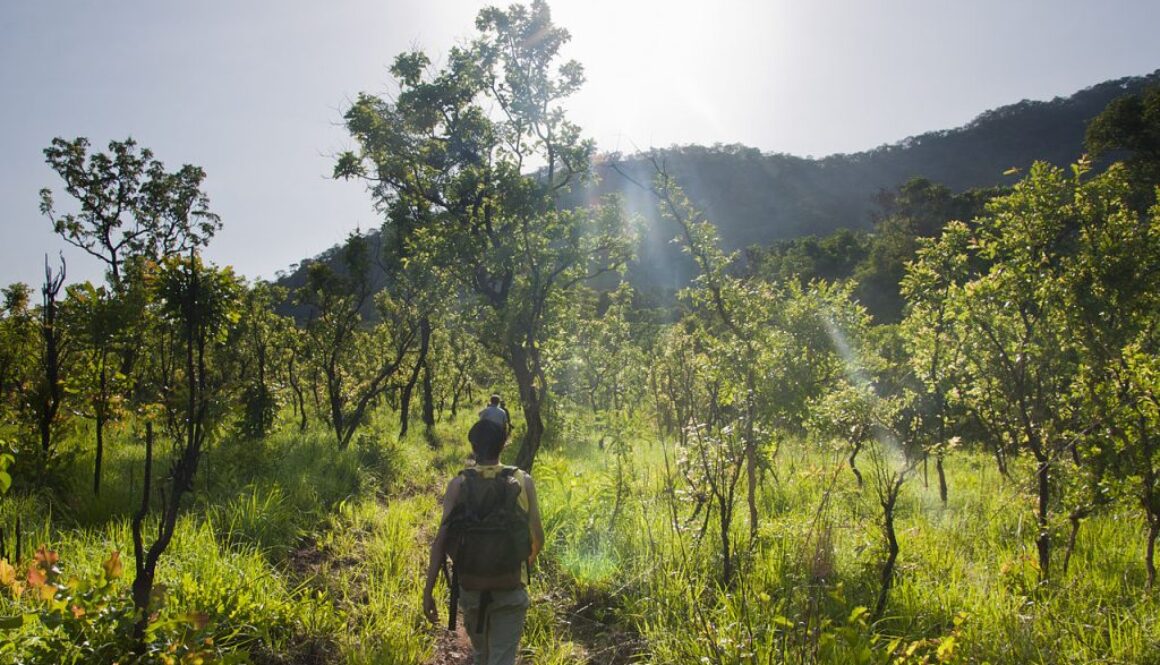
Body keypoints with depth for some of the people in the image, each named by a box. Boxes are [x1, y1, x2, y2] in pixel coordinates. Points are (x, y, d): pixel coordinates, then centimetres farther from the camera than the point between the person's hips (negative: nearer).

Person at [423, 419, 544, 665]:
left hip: (471, 587, 2)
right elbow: (537, 537, 0)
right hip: (511, 589, -1)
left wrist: (428, 590, -7)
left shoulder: (459, 484, -6)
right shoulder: (523, 481, -5)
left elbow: (441, 539, -11)